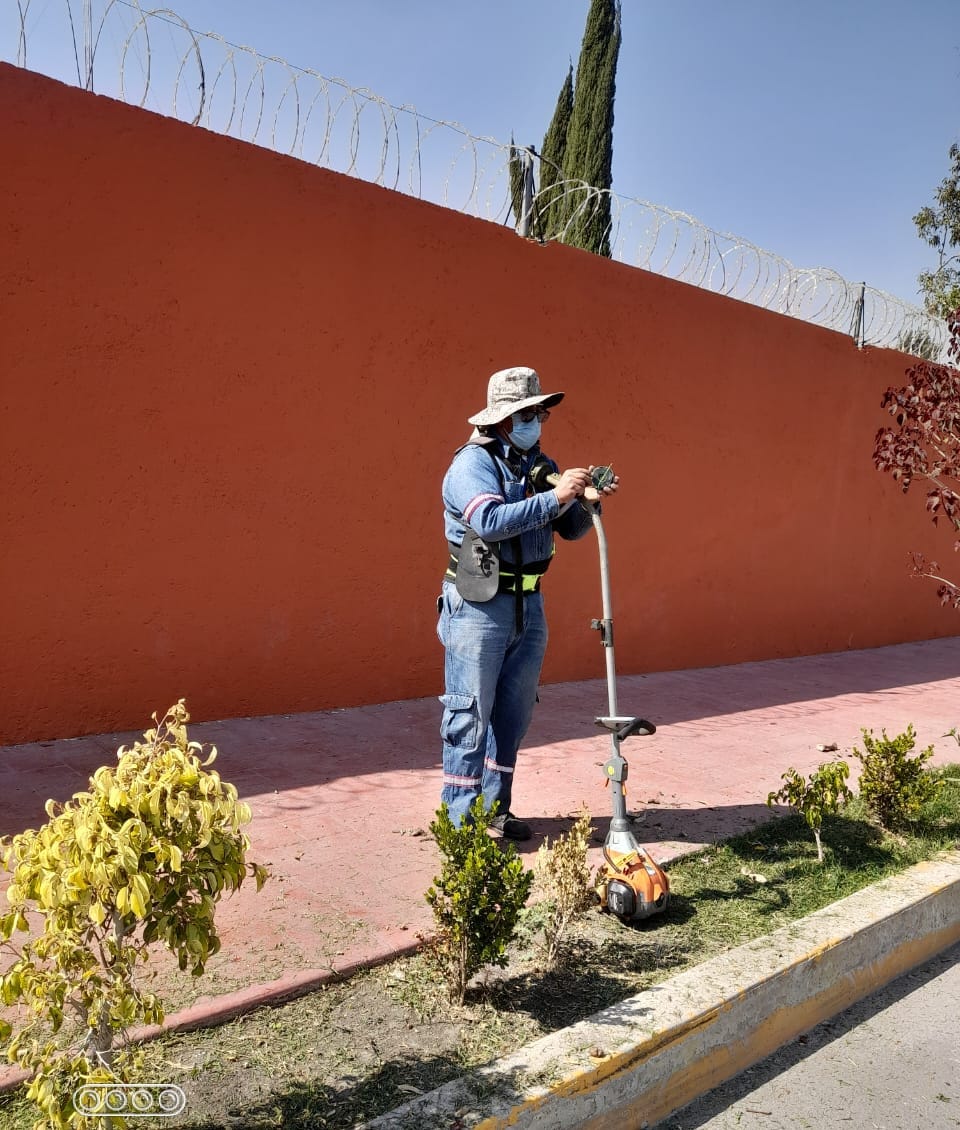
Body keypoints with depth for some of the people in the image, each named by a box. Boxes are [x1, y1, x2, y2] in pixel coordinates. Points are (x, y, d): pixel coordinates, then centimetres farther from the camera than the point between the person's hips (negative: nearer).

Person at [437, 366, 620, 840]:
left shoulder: (540, 466, 11)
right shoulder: (473, 462, -10)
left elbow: (571, 529, 10)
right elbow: (491, 520, -27)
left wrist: (588, 498, -9)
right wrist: (555, 497, -30)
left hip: (528, 606, 7)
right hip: (479, 608, -7)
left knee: (513, 715, 12)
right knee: (470, 715, -2)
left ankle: (495, 808, 25)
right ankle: (459, 821, 6)